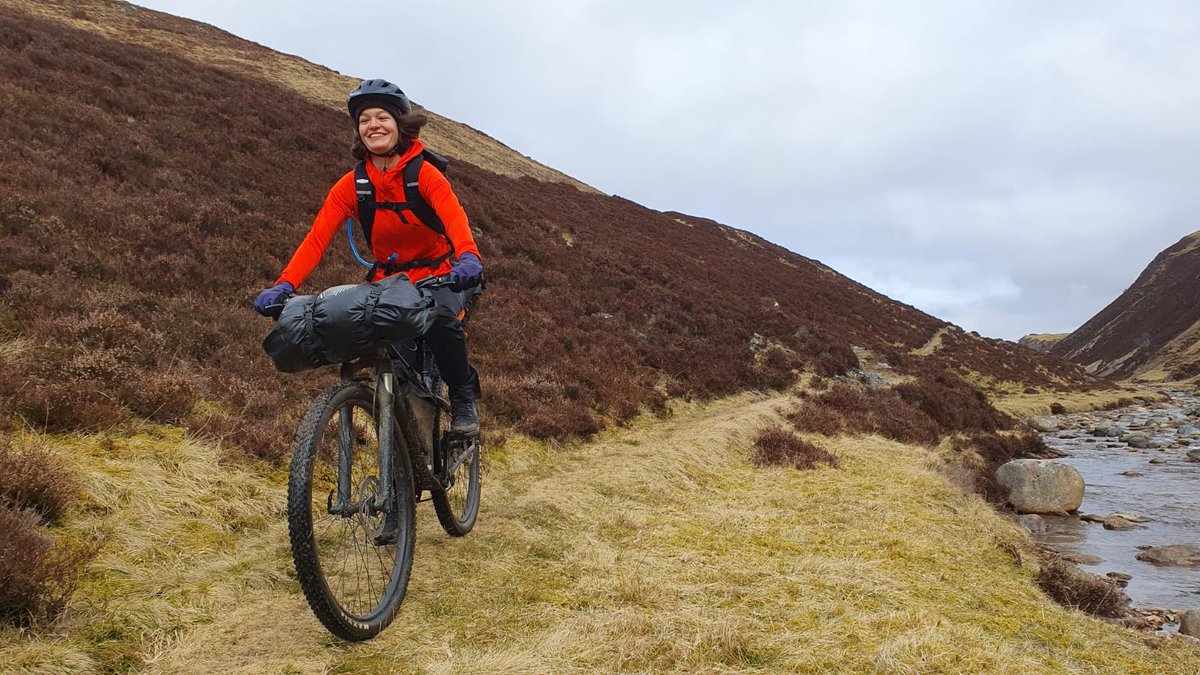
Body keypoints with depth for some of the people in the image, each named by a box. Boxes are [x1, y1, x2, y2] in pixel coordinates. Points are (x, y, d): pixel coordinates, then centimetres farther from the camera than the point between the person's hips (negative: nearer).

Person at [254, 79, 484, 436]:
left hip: (439, 276, -3)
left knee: (440, 317, -33)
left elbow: (454, 217, -33)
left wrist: (469, 257, -55)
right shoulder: (351, 185, -7)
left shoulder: (424, 174, -16)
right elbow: (317, 237, -16)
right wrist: (284, 284, -32)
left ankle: (464, 397, -9)